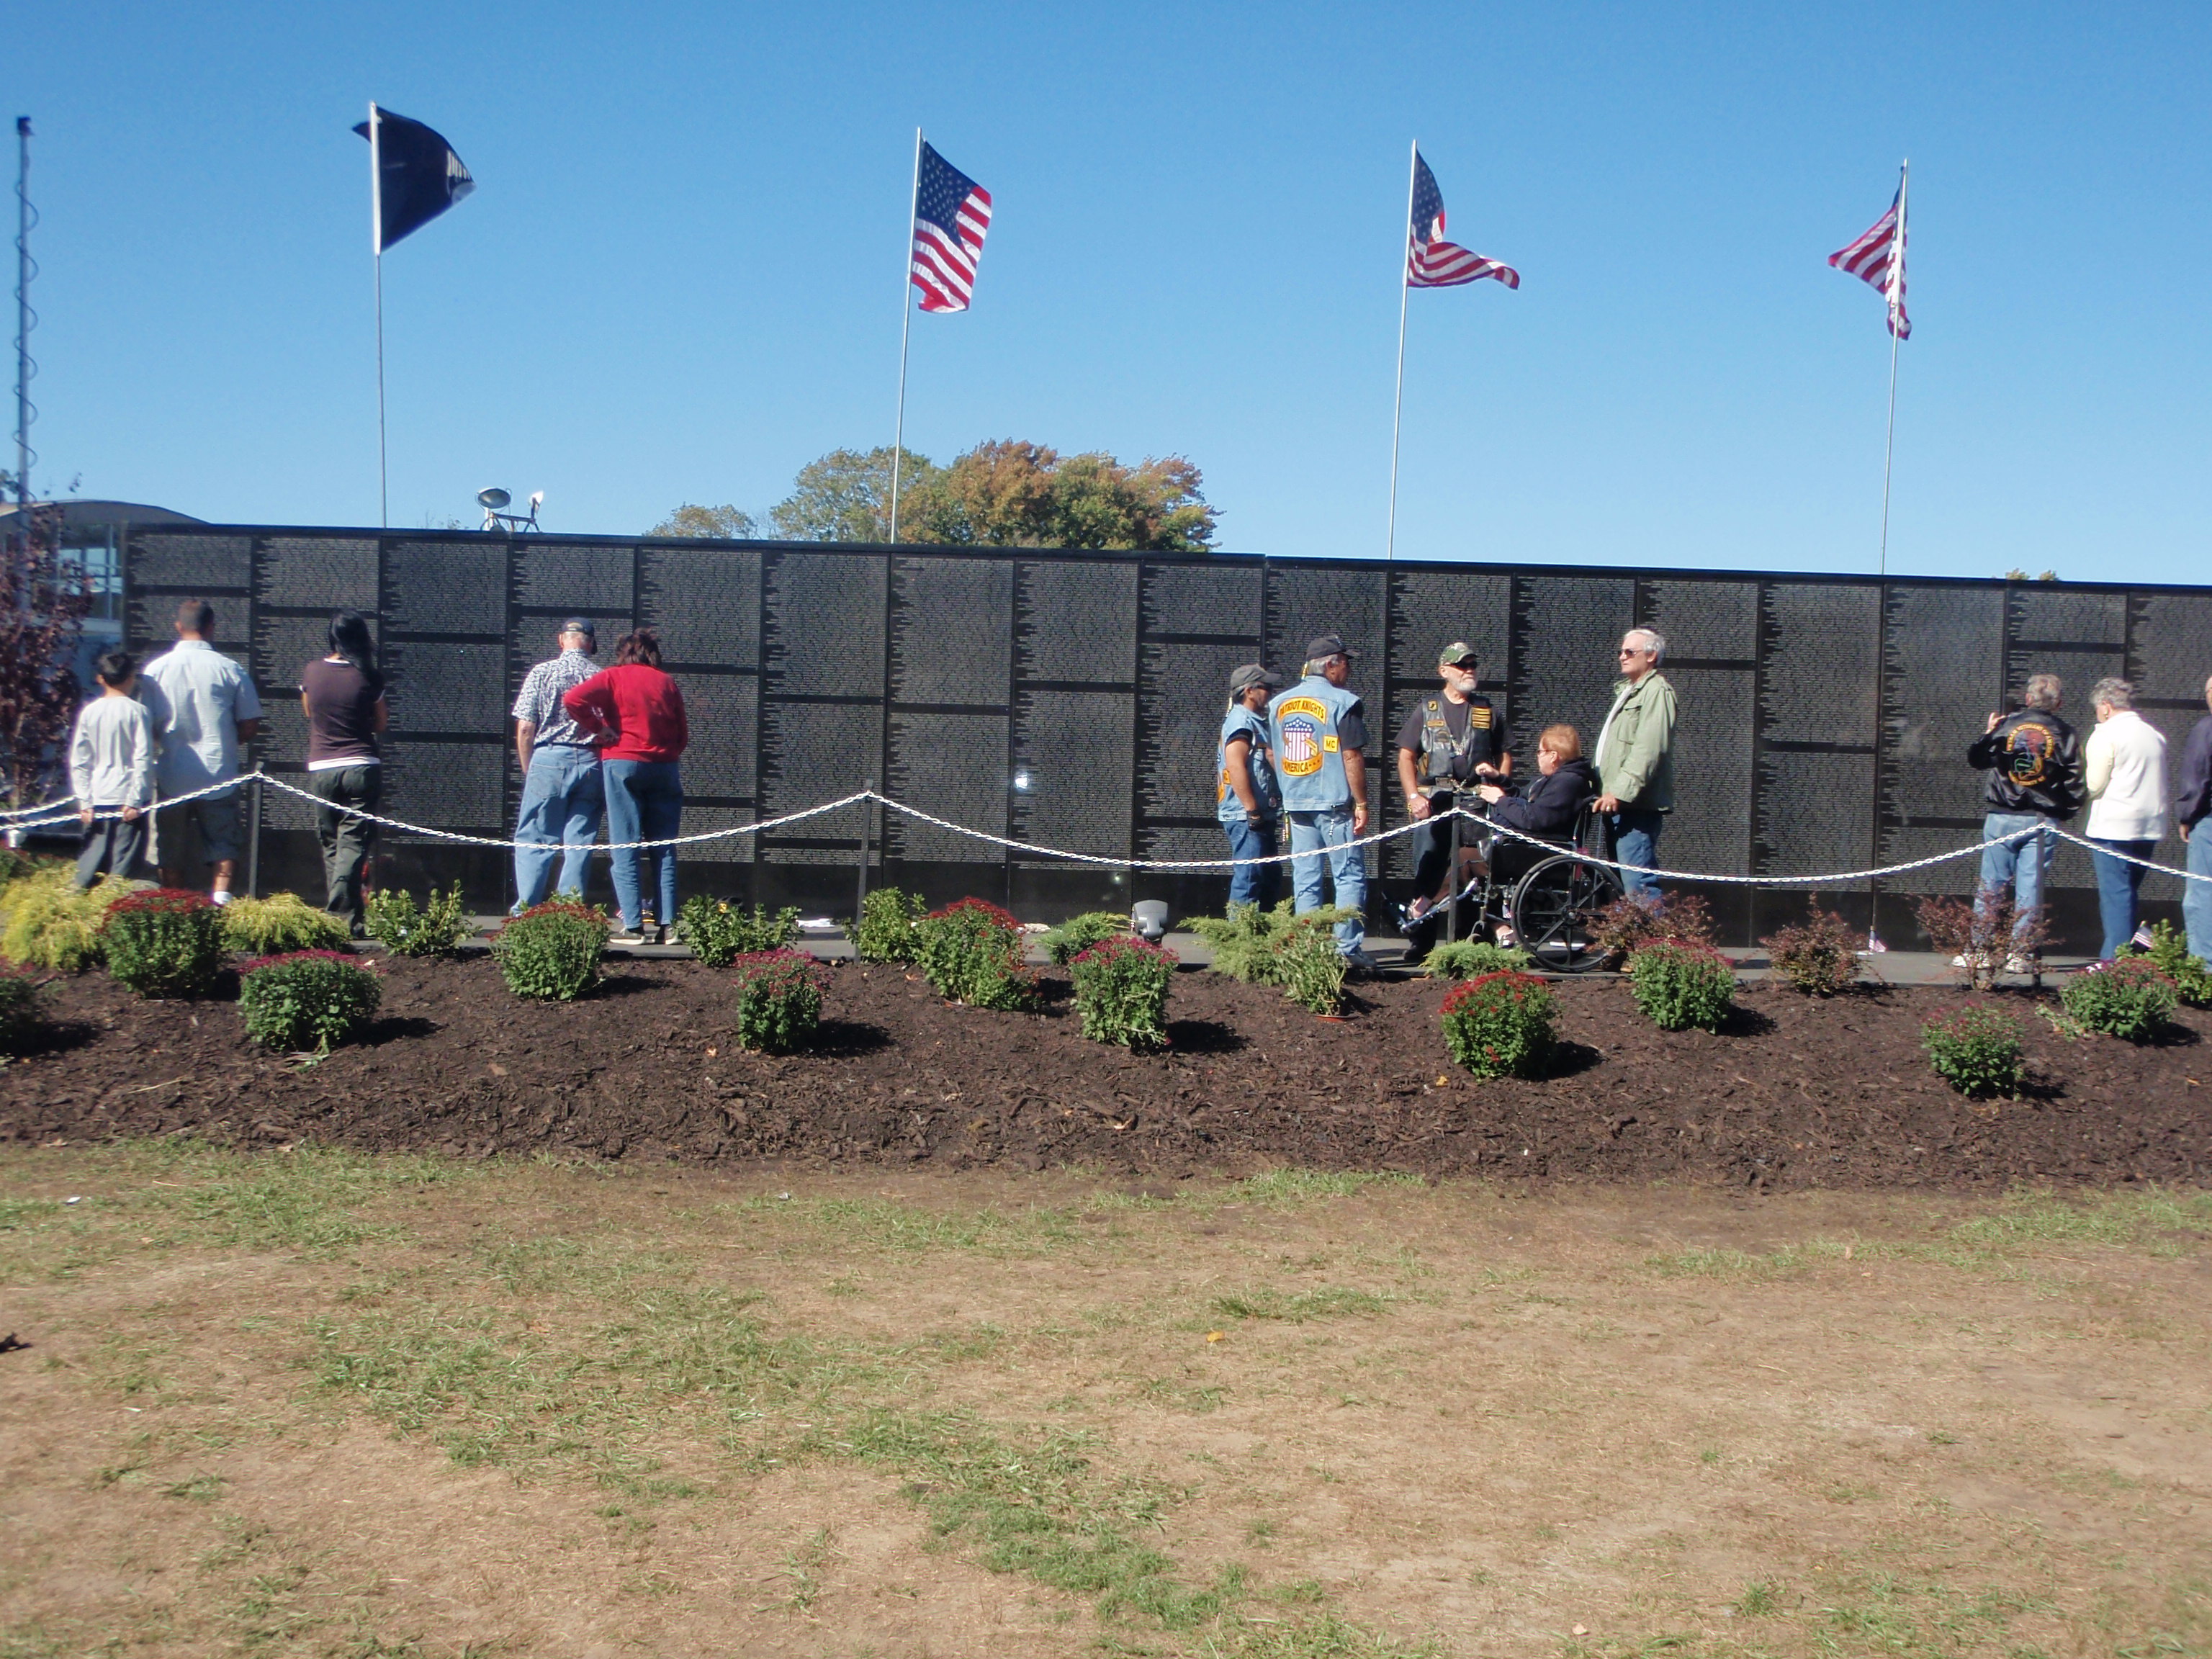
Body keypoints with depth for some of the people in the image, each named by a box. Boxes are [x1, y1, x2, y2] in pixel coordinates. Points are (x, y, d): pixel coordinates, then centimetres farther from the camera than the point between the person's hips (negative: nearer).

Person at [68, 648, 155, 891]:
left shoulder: (88, 712, 4)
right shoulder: (137, 711, -7)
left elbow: (78, 762, 5)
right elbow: (143, 759, -11)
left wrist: (85, 802, 9)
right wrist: (135, 800, -7)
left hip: (97, 799, 4)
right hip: (127, 797, -4)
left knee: (92, 855, 11)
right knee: (124, 860, 0)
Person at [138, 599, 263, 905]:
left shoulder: (155, 670, -2)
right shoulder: (230, 669, -4)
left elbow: (147, 725, 2)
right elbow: (250, 725, -1)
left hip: (171, 776, 1)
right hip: (219, 774, -1)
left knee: (171, 852, 10)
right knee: (224, 845, 7)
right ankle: (221, 895, -12)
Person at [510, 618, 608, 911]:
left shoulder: (542, 672, 0)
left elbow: (525, 728, -1)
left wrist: (528, 769, 9)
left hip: (550, 759, -2)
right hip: (592, 763, 2)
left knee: (533, 840, 4)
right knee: (580, 843, 6)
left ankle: (526, 912, -2)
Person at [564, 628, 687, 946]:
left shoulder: (614, 677, 3)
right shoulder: (666, 682, 12)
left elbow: (573, 699, -12)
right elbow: (682, 734, 11)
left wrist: (597, 728, -2)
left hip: (623, 762, -3)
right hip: (665, 767, 3)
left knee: (625, 850, -1)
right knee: (664, 850, 6)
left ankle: (634, 927, -7)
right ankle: (666, 924, 2)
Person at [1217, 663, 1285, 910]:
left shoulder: (1255, 722, 21)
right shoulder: (1240, 722, -11)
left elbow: (1270, 763, 25)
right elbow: (1236, 768, -22)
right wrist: (1253, 811, -23)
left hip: (1260, 816, 11)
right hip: (1244, 817, -11)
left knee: (1271, 878, 15)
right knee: (1249, 877, -11)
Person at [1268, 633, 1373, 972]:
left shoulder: (1278, 704, 11)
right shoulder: (1342, 702, -9)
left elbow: (1273, 754, 16)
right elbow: (1351, 757, -12)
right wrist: (1361, 804, -7)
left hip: (1295, 804, 6)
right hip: (1334, 803, -6)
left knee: (1305, 879, 8)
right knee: (1350, 876, 0)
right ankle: (1348, 950, -4)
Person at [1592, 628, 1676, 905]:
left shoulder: (1656, 691, -8)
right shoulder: (1628, 690, 25)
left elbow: (1648, 750, -20)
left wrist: (1620, 792, -25)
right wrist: (1606, 791, 24)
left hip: (1636, 806, -11)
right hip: (1619, 803, 11)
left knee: (1638, 885, -16)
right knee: (1622, 881, 11)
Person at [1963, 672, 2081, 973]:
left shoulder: (2006, 726, 0)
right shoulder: (2065, 734, 0)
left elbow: (1975, 759, 10)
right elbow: (2074, 783, -1)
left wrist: (1987, 733, 24)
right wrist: (2064, 813, 11)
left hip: (2001, 817, 0)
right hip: (2042, 823, 0)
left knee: (1991, 885, 6)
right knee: (2030, 889, 2)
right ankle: (2021, 955, 2)